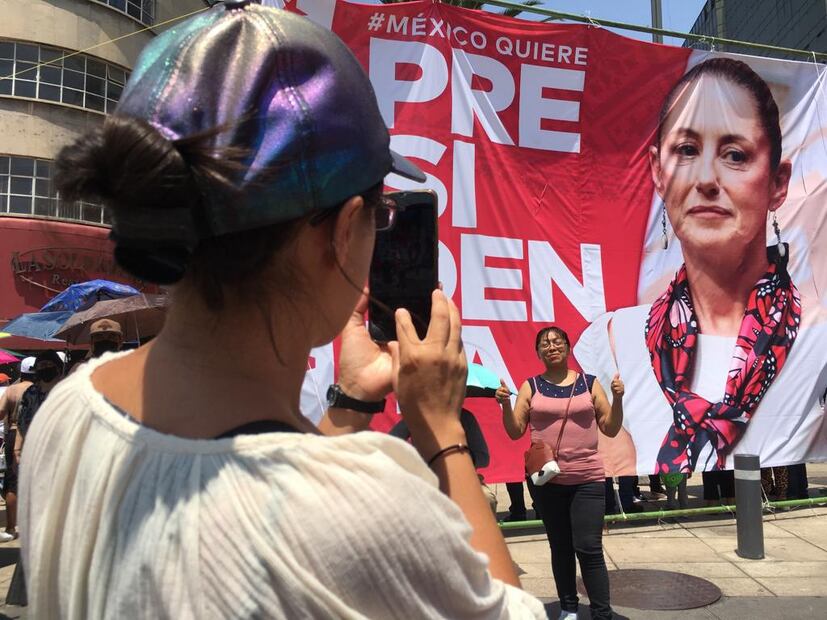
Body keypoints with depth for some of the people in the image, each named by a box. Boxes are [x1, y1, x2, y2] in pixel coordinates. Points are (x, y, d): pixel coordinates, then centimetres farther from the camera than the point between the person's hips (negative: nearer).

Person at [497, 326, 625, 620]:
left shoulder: (590, 383, 2)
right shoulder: (531, 387, 2)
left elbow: (611, 429, 4)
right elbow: (515, 432, 1)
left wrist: (617, 398, -11)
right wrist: (505, 404, -15)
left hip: (587, 479, -1)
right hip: (547, 480, 1)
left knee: (589, 548, -6)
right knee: (560, 548, 12)